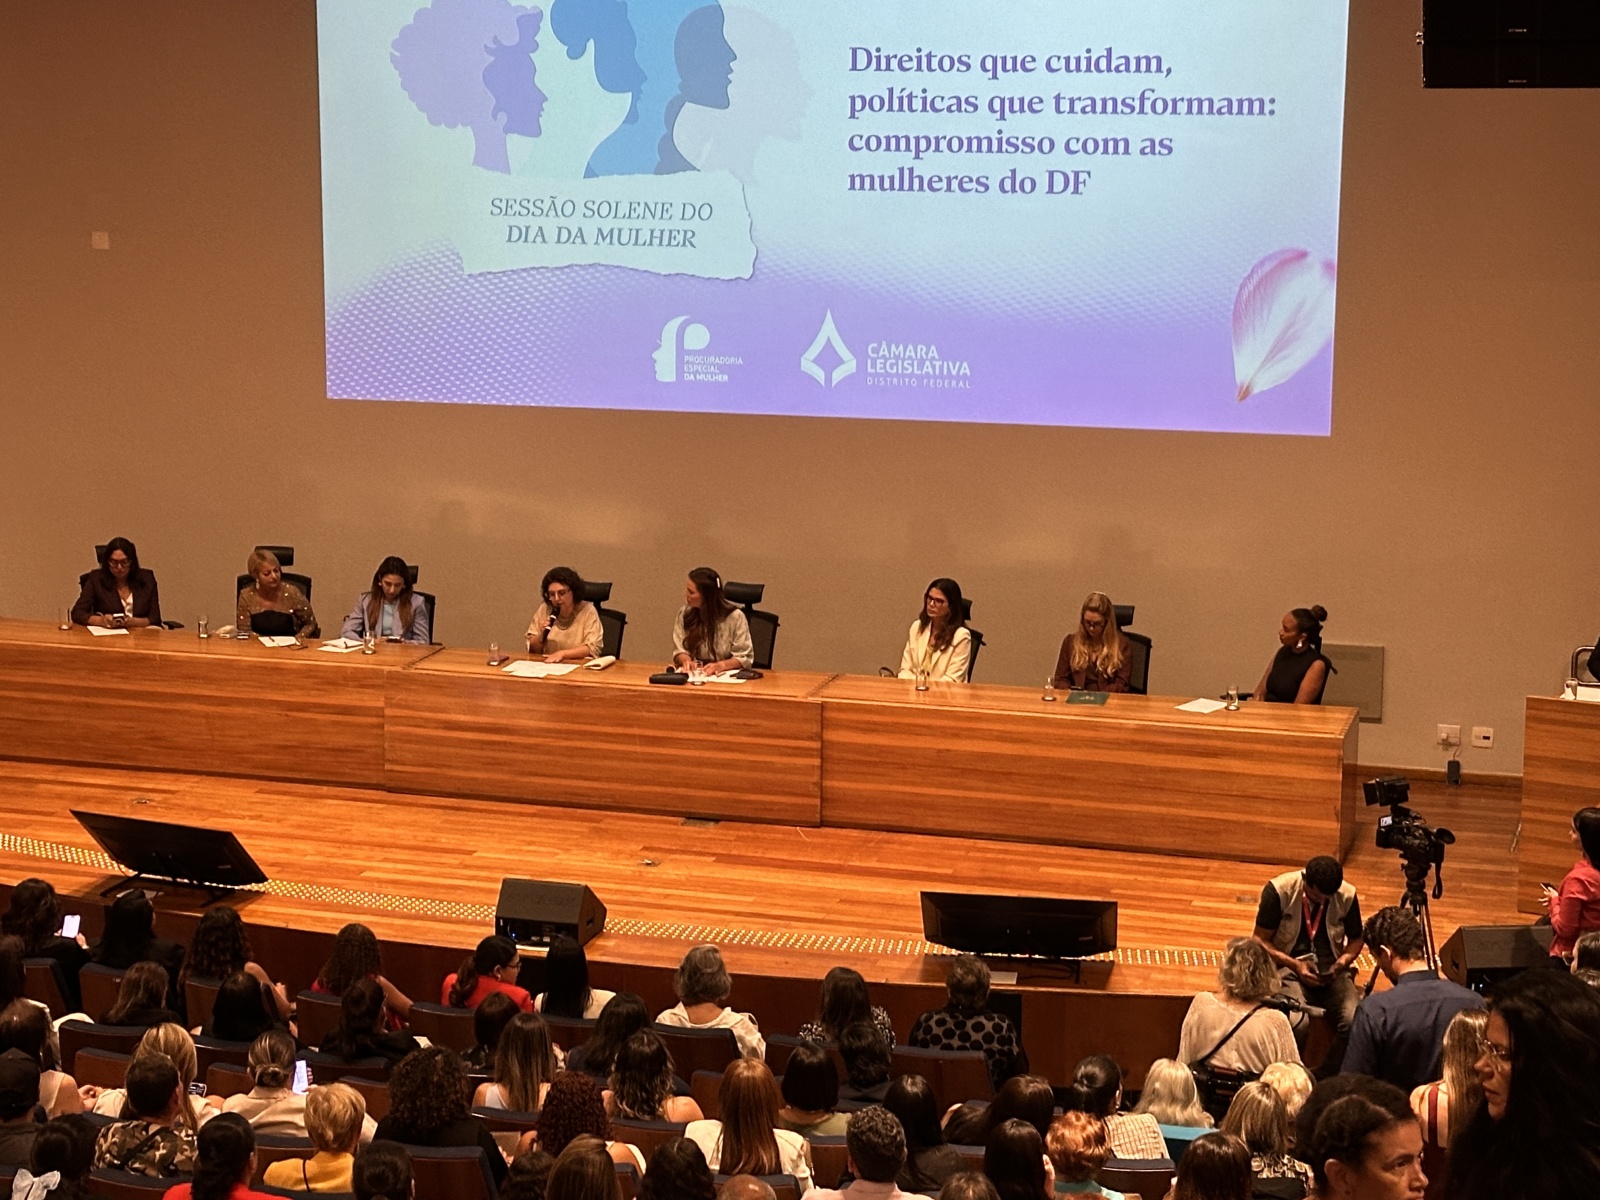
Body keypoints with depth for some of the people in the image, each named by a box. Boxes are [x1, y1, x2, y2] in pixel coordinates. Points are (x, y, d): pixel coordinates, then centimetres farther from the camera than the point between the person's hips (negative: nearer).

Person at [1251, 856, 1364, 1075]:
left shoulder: (1347, 895, -2)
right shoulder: (1278, 891, -11)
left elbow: (1356, 940, 13)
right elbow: (1261, 940, -5)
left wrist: (1342, 963, -8)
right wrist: (1295, 965, -17)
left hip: (1332, 969, 3)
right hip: (1288, 965, -3)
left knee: (1354, 1020, -27)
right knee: (1297, 1020, -34)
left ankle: (1327, 1079, -6)